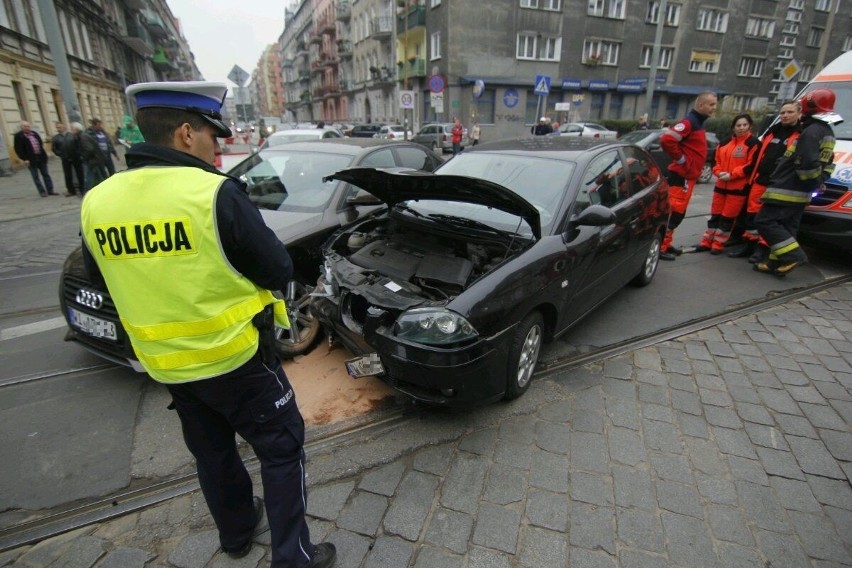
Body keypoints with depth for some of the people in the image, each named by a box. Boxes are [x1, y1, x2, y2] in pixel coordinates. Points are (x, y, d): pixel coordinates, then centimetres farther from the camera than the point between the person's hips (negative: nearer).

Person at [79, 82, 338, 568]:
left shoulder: (97, 203, -3)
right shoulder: (215, 193, -21)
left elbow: (100, 275, 13)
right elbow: (279, 272, -14)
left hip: (166, 364, 7)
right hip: (235, 356, -6)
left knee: (212, 452, 26)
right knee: (282, 448, 12)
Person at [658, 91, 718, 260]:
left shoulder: (698, 122, 17)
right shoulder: (689, 121, -13)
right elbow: (666, 140, -27)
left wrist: (695, 166, 15)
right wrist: (680, 159, -18)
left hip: (689, 175, 10)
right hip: (682, 175, -10)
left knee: (679, 212, 13)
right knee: (674, 211, -9)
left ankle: (666, 243, 20)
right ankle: (660, 246, -6)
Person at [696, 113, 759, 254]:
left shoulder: (753, 143, -6)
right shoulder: (725, 142, 11)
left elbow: (751, 165, -13)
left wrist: (732, 175, -19)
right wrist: (719, 172, -7)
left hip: (739, 188, -5)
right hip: (721, 185, 5)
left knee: (728, 217, 0)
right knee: (715, 215, 10)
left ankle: (718, 244, 9)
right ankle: (706, 242, 18)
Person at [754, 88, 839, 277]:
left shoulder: (811, 131, -15)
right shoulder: (827, 132, 19)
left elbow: (808, 163, -24)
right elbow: (826, 164, 22)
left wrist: (813, 181, -8)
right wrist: (817, 182, 18)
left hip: (787, 190, -10)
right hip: (800, 194, 10)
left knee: (765, 221, -9)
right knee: (786, 227, 11)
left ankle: (793, 255, -12)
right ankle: (776, 263, 14)